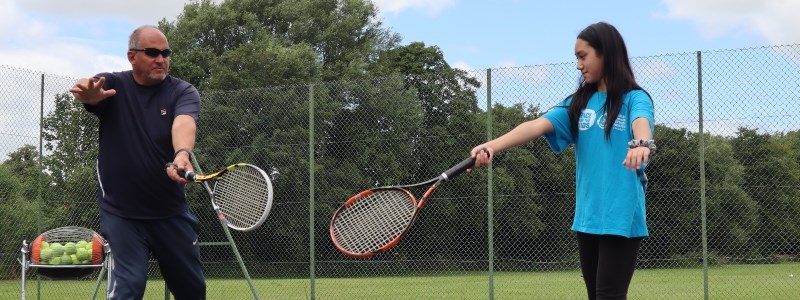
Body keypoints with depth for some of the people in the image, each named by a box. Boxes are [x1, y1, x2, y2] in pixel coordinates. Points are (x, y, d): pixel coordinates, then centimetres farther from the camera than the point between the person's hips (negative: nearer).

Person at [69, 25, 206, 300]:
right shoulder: (113, 85, -6)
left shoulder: (183, 92, -6)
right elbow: (92, 92, -29)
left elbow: (183, 123, -28)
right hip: (121, 212, -2)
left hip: (171, 211, 2)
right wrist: (88, 91, -55)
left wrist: (182, 154, -51)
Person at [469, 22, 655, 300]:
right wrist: (492, 146, -19)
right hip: (586, 217, 6)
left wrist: (641, 144, -50)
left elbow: (641, 123, -25)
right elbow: (536, 125, -2)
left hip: (621, 218, -5)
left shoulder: (634, 98, -2)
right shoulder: (578, 102, 12)